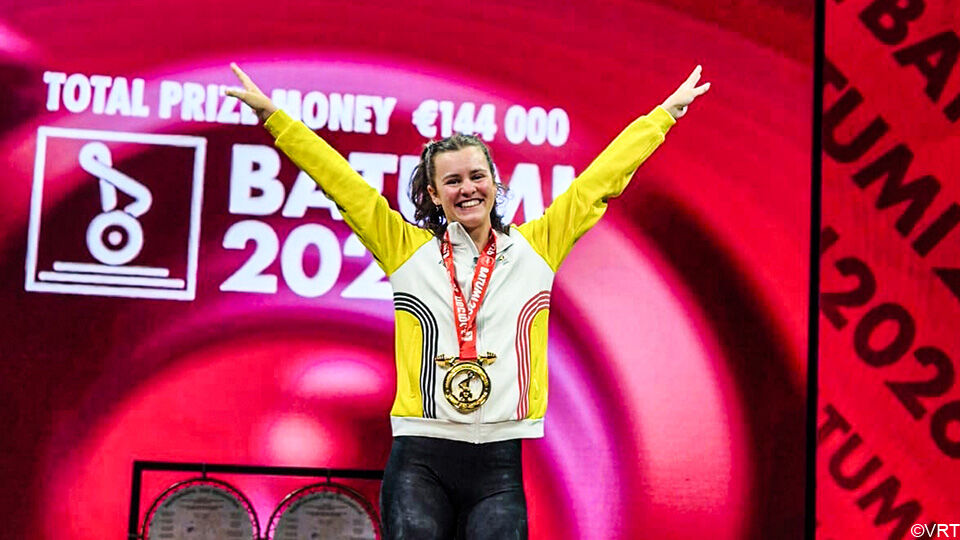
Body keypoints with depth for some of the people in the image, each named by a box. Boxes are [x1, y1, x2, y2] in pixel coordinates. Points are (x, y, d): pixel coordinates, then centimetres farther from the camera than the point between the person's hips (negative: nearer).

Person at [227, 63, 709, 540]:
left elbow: (599, 180, 17)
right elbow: (340, 179, 10)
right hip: (419, 460, -1)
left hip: (499, 464, 1)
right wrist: (272, 114, 10)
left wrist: (665, 112, 22)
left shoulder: (534, 248, 13)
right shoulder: (409, 250, 10)